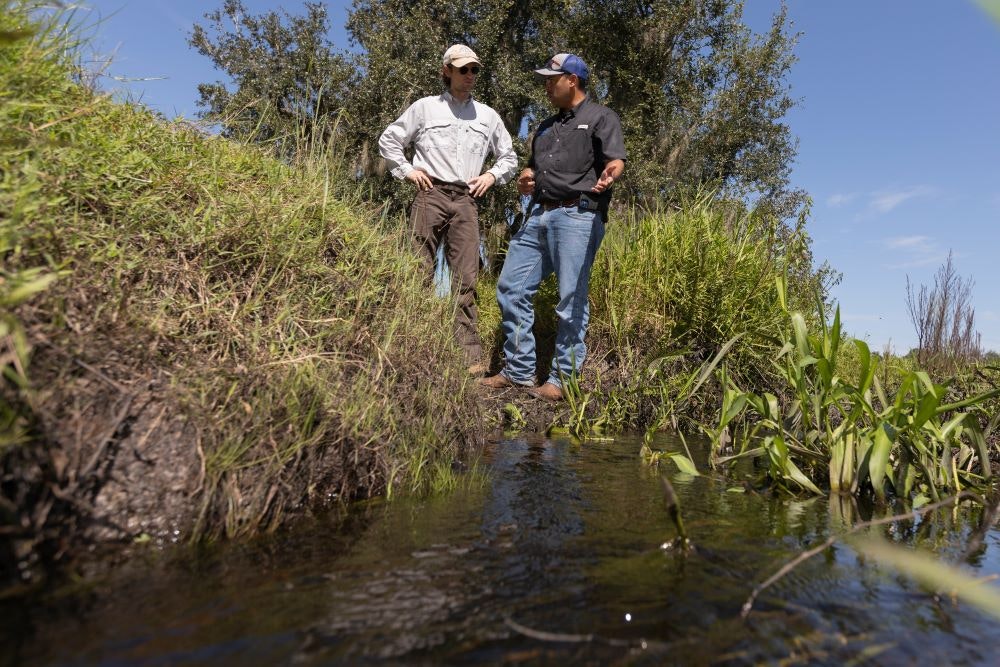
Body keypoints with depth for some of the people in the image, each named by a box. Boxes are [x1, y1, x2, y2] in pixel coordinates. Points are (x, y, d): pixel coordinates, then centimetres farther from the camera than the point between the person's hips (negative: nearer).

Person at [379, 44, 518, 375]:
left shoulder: (488, 116, 20)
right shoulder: (425, 107, 13)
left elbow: (510, 158, 27)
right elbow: (388, 140, 17)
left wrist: (492, 175, 9)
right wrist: (407, 170, 4)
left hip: (465, 200, 2)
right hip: (430, 195, -1)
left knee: (465, 280, -4)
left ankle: (471, 356, -4)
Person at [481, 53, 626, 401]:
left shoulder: (601, 117, 5)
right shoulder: (546, 127, 27)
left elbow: (616, 160, -10)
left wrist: (609, 174, -35)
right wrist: (524, 182, 5)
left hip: (577, 216, -7)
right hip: (539, 215, 8)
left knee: (572, 300, -7)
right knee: (511, 288, 3)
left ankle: (562, 379, 2)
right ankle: (519, 370, 11)